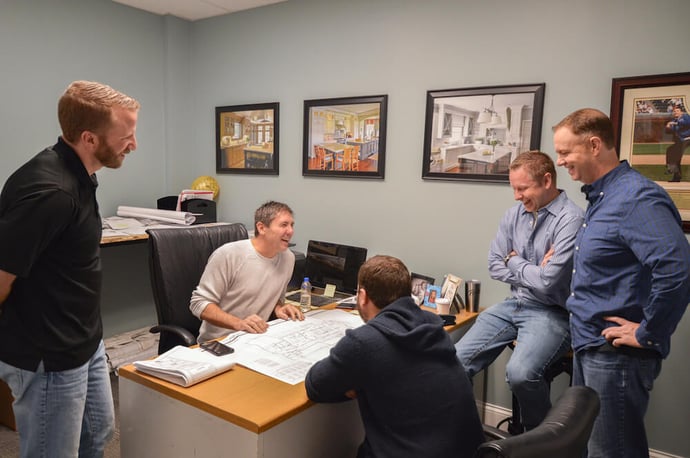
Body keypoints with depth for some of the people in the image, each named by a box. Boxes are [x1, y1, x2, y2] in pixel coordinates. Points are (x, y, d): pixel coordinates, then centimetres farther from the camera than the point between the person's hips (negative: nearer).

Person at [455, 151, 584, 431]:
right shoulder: (516, 212, 5)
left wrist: (515, 263, -5)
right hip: (513, 305, 7)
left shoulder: (570, 220, -16)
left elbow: (549, 281, -23)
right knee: (457, 360, -6)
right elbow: (495, 266, 7)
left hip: (551, 312, -6)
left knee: (520, 373, -30)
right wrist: (532, 271, -9)